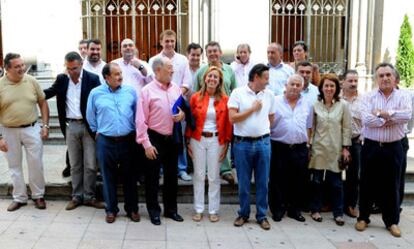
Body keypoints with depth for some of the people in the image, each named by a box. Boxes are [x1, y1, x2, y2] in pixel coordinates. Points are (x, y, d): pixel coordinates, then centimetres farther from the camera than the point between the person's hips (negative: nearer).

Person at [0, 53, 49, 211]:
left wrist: (45, 125, -1)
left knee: (36, 164, 4)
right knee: (14, 166, 11)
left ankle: (38, 196, 21)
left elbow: (43, 103, 5)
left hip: (32, 129, 0)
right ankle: (19, 198, 25)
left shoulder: (31, 81, -3)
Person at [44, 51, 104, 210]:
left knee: (90, 165, 2)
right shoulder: (61, 79, 3)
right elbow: (49, 93, 16)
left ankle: (89, 197, 15)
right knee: (75, 165, 11)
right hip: (70, 126, 3)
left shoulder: (93, 79, -8)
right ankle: (77, 196, 21)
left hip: (88, 126, -3)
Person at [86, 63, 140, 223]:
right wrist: (97, 131, 11)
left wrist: (135, 130, 7)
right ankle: (111, 209, 23)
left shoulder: (130, 91, -1)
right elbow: (90, 116, 10)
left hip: (127, 140, 1)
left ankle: (132, 209, 22)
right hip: (105, 142, 0)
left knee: (129, 176, 9)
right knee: (108, 177, 9)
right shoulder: (96, 93, -1)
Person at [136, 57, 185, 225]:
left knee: (171, 175, 15)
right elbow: (141, 120, -13)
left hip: (172, 138, 5)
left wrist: (182, 115, -9)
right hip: (155, 138, -5)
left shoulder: (176, 88, 4)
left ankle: (171, 209, 29)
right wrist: (146, 144, -16)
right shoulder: (147, 91, -11)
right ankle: (154, 211, 20)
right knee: (152, 177, 6)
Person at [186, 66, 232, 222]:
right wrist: (188, 142, 0)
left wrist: (226, 144, -3)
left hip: (216, 140, 0)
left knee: (214, 177, 7)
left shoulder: (224, 99, -1)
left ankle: (213, 210, 18)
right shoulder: (196, 97, 0)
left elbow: (228, 123, 1)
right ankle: (198, 209, 18)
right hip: (198, 139, 0)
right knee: (199, 175, 8)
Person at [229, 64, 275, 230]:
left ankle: (261, 215, 20)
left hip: (263, 143, 3)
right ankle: (243, 213, 23)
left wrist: (263, 131, 11)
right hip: (242, 143, -3)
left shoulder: (269, 95, 6)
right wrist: (253, 109, -9)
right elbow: (232, 118, -12)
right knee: (243, 182, 8)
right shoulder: (238, 93, -5)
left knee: (262, 182, 8)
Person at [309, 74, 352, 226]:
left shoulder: (343, 105, -1)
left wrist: (345, 148, -3)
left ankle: (338, 213, 15)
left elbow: (346, 128, 1)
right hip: (318, 149, 1)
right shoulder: (315, 105, 2)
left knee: (336, 183, 4)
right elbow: (312, 127, 6)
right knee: (316, 181, 7)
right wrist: (309, 146, 3)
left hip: (335, 150, -1)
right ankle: (315, 210, 21)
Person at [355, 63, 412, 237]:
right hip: (371, 147, 0)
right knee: (367, 184, 9)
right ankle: (363, 217, 24)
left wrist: (382, 113, -15)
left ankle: (392, 221, 23)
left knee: (392, 185, 9)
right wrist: (391, 119, -12)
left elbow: (407, 116, -18)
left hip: (393, 148, 0)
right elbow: (366, 120, -16)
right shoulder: (368, 97, -1)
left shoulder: (403, 97, 2)